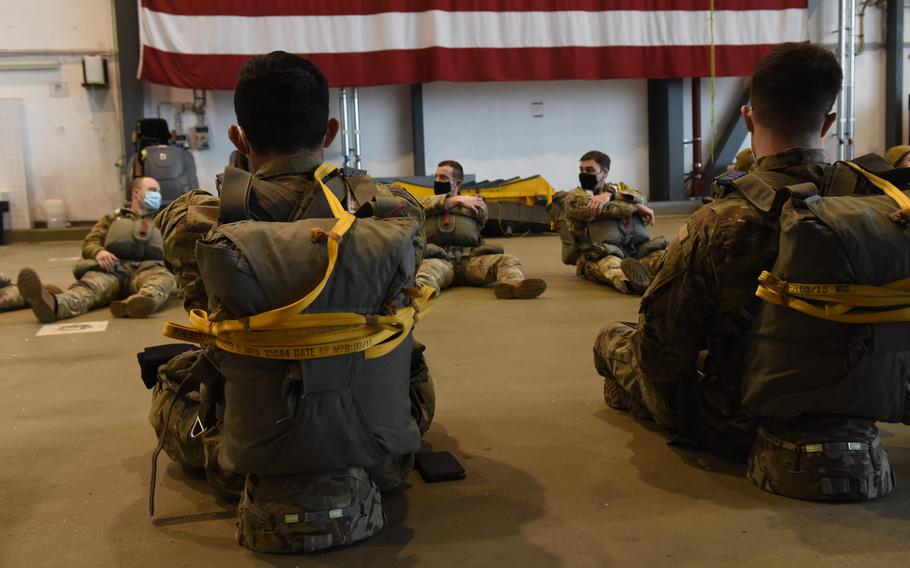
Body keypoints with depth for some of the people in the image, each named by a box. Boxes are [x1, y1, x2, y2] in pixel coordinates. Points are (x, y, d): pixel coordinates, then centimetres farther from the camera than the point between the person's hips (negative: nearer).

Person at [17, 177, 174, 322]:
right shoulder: (113, 218, 33)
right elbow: (89, 243, 18)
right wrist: (98, 252, -6)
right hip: (111, 269, 1)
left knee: (163, 277, -38)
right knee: (90, 284, -35)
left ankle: (144, 301, -73)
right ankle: (53, 305, -68)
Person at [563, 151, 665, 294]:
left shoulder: (619, 188, 27)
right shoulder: (574, 196, 14)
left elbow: (640, 198, 2)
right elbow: (603, 210, -7)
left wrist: (610, 194, -14)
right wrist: (637, 208, -4)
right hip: (601, 253, -4)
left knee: (661, 255, -29)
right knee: (609, 264, -41)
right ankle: (627, 281, -74)